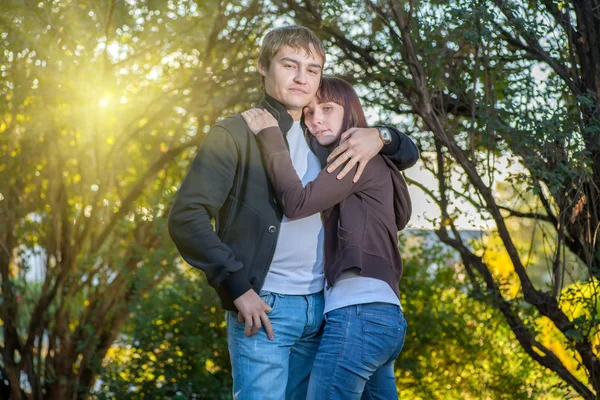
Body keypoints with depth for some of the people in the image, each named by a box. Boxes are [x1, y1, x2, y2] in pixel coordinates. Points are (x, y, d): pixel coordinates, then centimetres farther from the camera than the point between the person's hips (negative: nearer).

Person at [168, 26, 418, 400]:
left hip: (320, 308, 6)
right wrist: (238, 287, -16)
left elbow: (409, 153, 22)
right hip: (263, 308, -6)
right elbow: (186, 217, -11)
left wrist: (380, 137, -1)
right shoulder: (236, 134, -3)